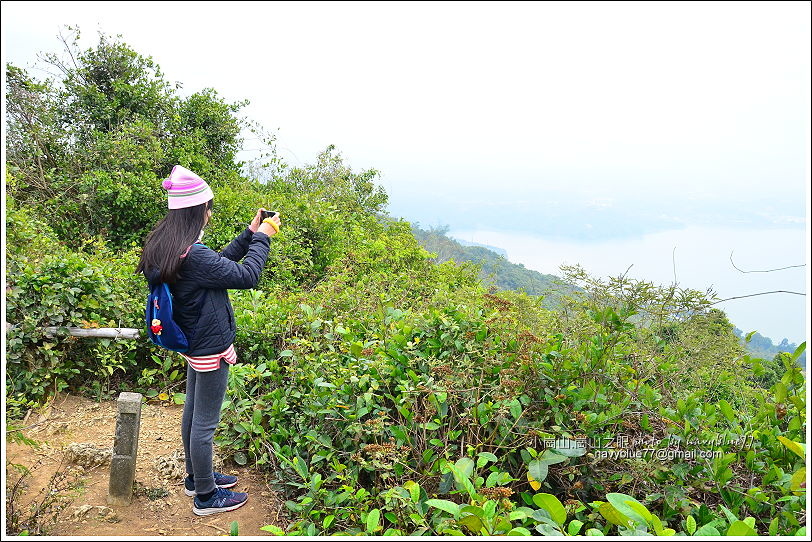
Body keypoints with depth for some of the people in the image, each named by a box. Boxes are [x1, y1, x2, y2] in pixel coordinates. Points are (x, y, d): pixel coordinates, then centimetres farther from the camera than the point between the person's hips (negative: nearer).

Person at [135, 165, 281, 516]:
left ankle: (196, 477, 42)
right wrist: (261, 238, -11)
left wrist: (249, 235, 8)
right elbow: (246, 276, -24)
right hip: (210, 348, -10)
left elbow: (220, 263, 10)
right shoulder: (193, 256, -30)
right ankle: (206, 497, 23)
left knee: (193, 412, 23)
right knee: (205, 424, 5)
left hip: (193, 342, 10)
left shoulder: (165, 247, 1)